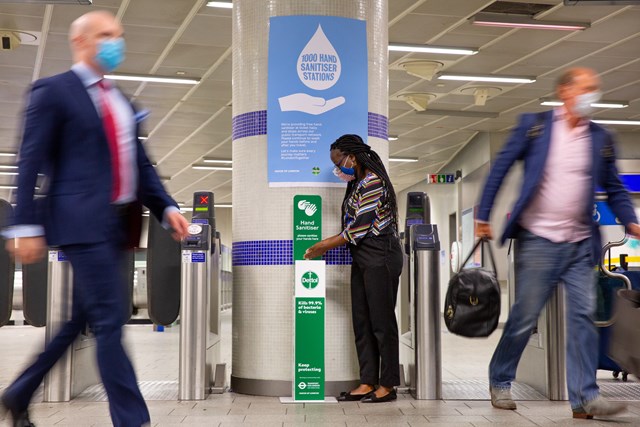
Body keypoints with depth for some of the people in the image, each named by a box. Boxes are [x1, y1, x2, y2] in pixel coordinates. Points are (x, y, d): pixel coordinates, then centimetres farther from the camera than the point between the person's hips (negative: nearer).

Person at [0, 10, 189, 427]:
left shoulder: (122, 100, 19)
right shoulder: (53, 91, -2)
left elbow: (140, 162, 18)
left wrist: (167, 207, 4)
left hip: (120, 223, 8)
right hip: (84, 221, -8)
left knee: (81, 317, 16)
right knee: (110, 321, -8)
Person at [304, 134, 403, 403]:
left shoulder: (372, 182, -15)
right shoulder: (357, 183, 15)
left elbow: (360, 227, -18)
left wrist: (324, 247, -10)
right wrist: (325, 244, 11)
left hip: (380, 257, -10)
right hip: (363, 258, 10)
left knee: (381, 320, -3)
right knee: (362, 321, 9)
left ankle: (388, 386, 5)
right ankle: (367, 383, 14)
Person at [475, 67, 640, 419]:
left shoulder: (601, 139, 8)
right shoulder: (534, 125, -1)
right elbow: (500, 168, 0)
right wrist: (483, 217, -3)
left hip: (581, 244, 4)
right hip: (538, 240, -3)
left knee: (583, 317, -2)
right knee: (524, 317, 2)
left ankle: (585, 397, 2)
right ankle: (500, 383, 20)